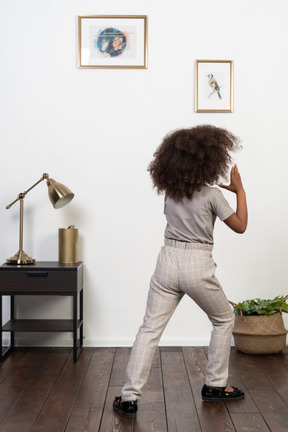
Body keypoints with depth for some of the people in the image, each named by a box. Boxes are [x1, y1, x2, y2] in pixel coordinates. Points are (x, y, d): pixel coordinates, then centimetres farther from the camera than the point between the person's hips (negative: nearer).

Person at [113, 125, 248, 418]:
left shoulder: (170, 191, 7)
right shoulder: (212, 195, -9)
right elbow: (240, 226, 0)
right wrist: (239, 190, 8)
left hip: (168, 261, 4)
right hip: (198, 266, -4)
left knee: (150, 328, 4)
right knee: (223, 320, 21)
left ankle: (129, 397, 0)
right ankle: (215, 385, 27)